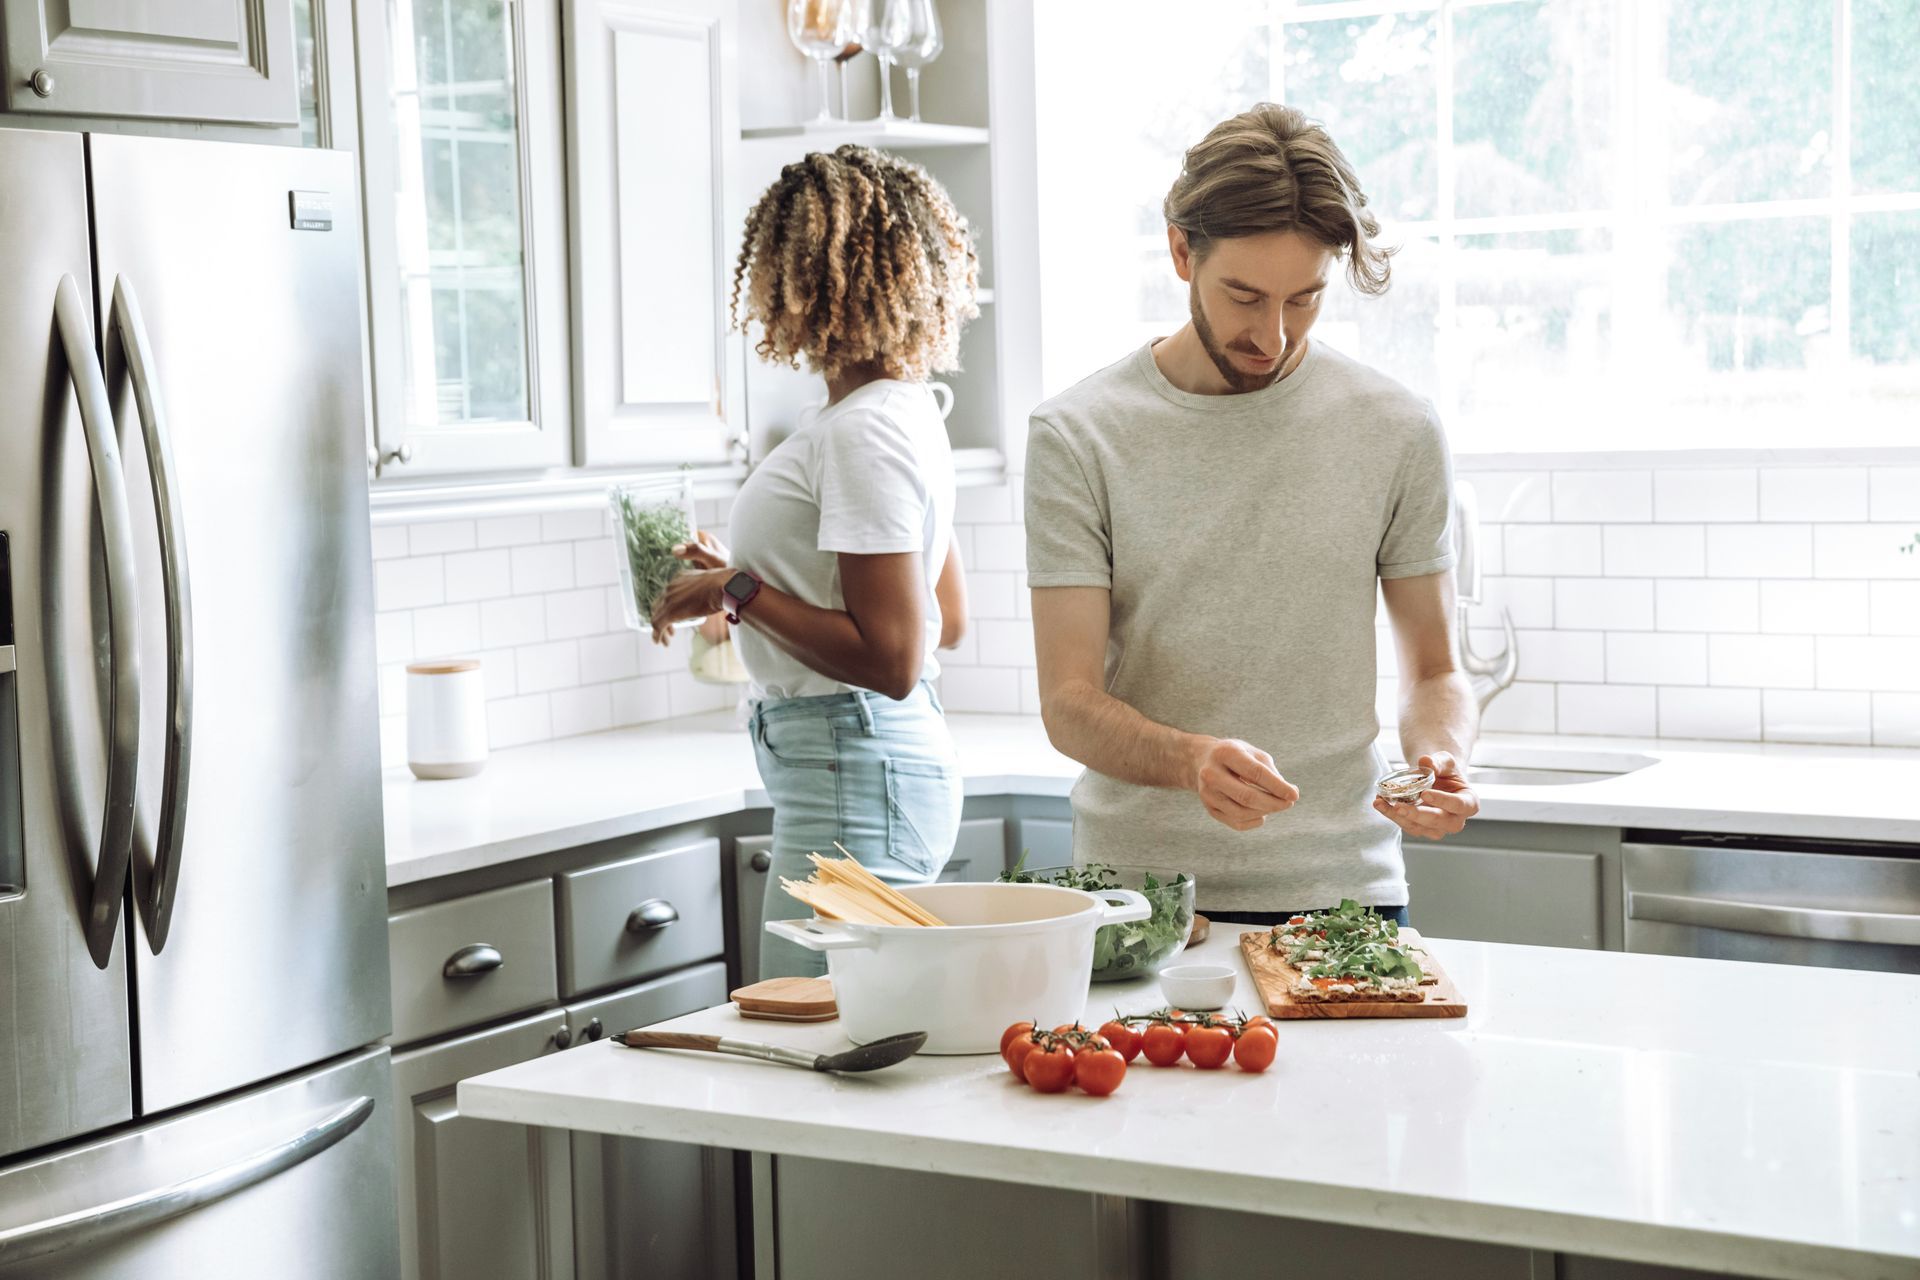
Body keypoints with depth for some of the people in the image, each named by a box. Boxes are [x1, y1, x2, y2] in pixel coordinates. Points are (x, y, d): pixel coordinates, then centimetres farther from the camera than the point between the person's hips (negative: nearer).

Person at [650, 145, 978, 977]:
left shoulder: (864, 432, -17)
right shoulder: (904, 411, 13)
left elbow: (890, 660, -23)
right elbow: (945, 623, 21)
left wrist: (741, 593, -13)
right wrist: (751, 586, 21)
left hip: (855, 783, -11)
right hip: (895, 761, 11)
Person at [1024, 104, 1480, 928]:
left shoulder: (1397, 431, 3)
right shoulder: (1078, 437, -2)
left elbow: (1433, 673, 10)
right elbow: (1069, 703, -5)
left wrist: (1440, 753, -12)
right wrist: (1193, 758, -24)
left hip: (1341, 887, 1)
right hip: (1136, 888, -1)